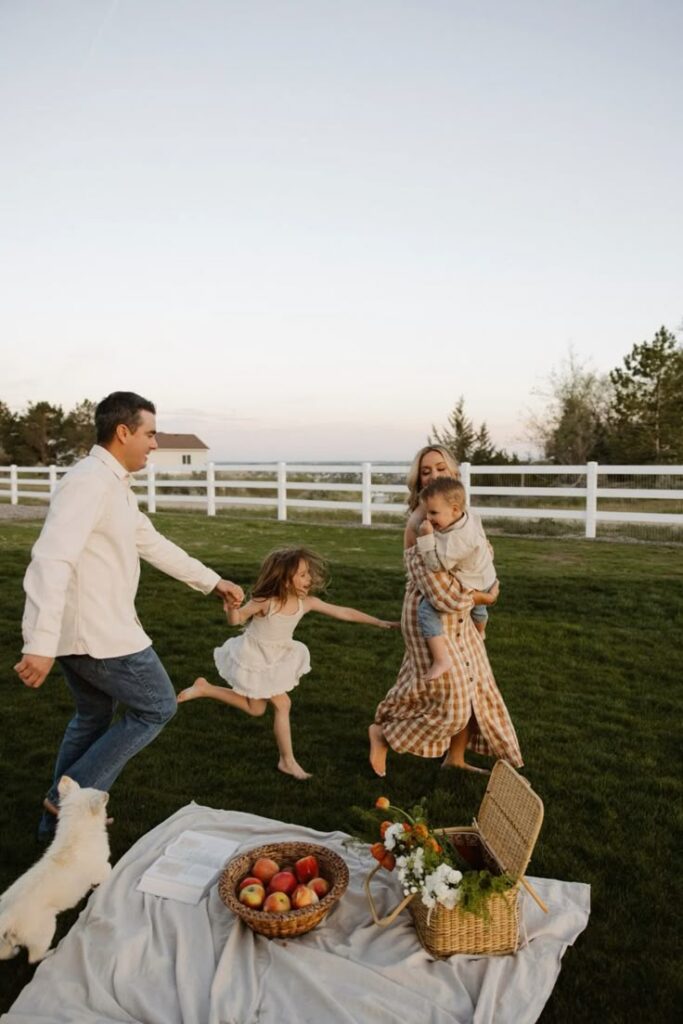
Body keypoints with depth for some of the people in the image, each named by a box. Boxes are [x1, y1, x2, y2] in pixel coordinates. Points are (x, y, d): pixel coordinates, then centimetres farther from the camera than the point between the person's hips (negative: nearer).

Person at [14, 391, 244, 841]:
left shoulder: (115, 485, 12)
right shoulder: (90, 481, -20)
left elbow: (154, 545, 20)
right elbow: (51, 560, -29)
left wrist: (213, 581, 24)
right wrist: (41, 645, -34)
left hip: (79, 631, 10)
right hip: (100, 633, -10)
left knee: (93, 717, 24)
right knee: (157, 707, 6)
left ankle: (60, 817, 37)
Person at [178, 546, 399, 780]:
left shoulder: (306, 602, -15)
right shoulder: (265, 602, -29)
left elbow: (344, 613, -12)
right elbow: (235, 620, -18)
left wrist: (380, 622, -13)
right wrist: (232, 604, -42)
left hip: (276, 660, 6)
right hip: (255, 659, -6)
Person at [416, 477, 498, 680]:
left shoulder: (456, 538, -38)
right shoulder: (469, 516, -10)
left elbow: (436, 564, -36)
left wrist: (426, 538, -37)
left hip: (469, 587, -10)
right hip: (485, 578, 10)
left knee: (426, 609, -19)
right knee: (477, 608, 41)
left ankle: (441, 660, -20)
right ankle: (480, 632, 74)